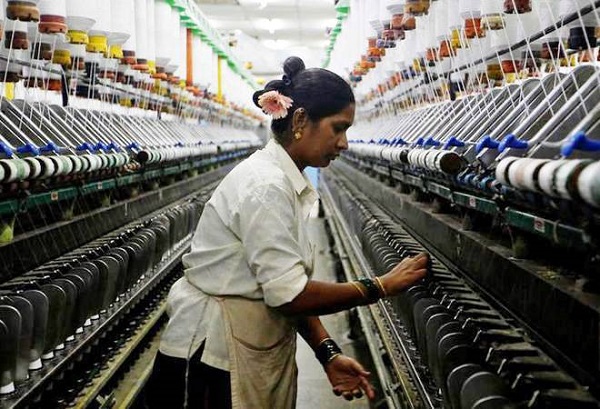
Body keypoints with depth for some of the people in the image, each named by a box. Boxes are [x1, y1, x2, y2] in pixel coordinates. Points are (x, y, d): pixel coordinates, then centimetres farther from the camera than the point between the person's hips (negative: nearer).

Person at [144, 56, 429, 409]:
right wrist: (380, 288, -15)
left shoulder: (289, 183, 7)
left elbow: (290, 286, 6)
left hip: (258, 358, 8)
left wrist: (329, 354, -2)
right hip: (214, 363, -8)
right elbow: (289, 294, -23)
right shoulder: (265, 184, -20)